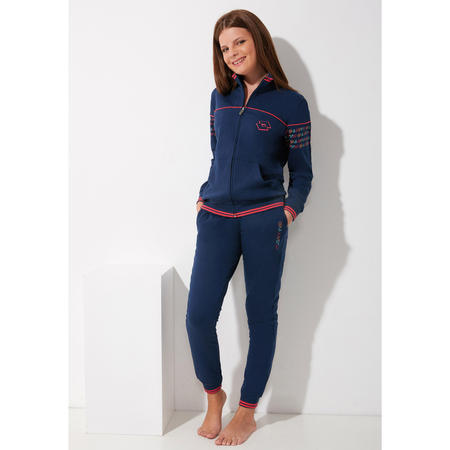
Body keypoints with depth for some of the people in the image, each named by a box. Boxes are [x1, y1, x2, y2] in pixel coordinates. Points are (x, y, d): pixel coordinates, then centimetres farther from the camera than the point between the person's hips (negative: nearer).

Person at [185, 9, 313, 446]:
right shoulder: (220, 97, 13)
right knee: (198, 314, -4)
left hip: (264, 218, -3)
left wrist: (289, 212, -10)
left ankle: (247, 412, 22)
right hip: (216, 218, 3)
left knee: (261, 314, 6)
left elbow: (302, 172, 3)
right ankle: (213, 395, 23)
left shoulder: (290, 103, 0)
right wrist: (203, 196, 9)